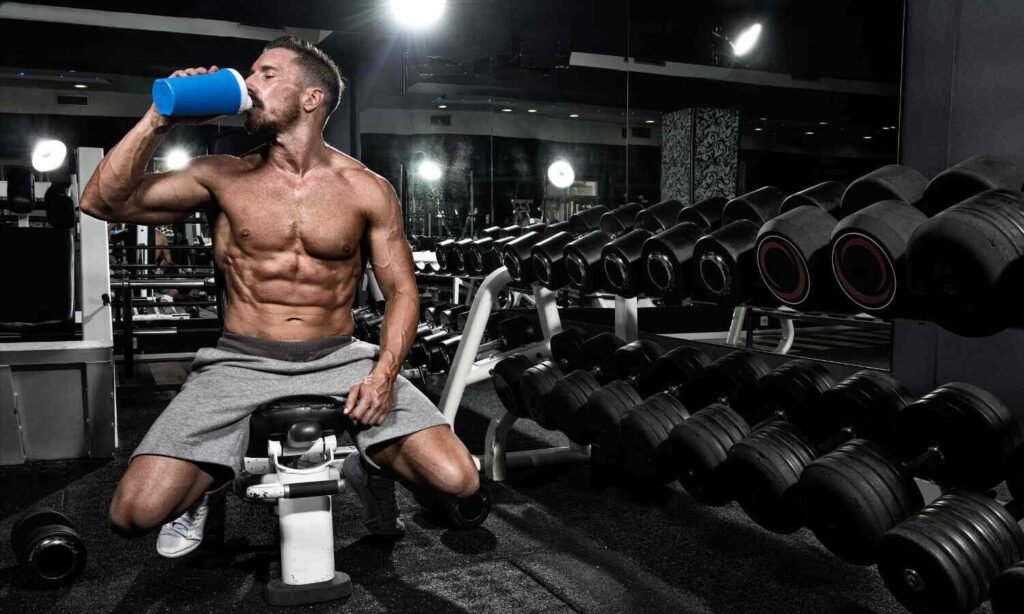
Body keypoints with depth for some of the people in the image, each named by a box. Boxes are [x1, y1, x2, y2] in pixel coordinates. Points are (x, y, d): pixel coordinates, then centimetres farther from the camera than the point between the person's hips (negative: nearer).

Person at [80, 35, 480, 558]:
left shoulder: (367, 189, 1)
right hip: (241, 362, 1)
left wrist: (384, 373, -14)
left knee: (457, 481, -16)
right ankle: (205, 483, 18)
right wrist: (160, 119, -9)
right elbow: (102, 202, -1)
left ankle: (369, 469, 18)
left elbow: (401, 290, 1)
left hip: (340, 359, 0)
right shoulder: (223, 177, 4)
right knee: (135, 512, -19)